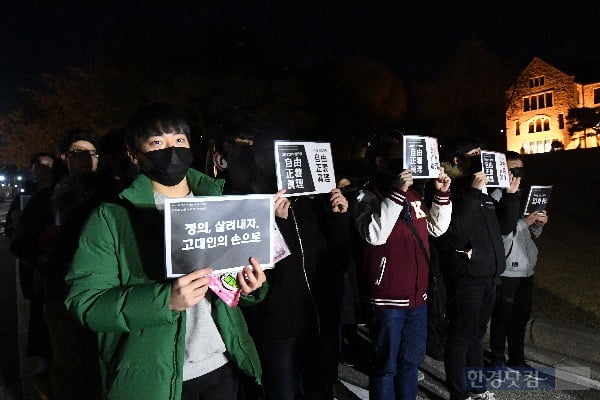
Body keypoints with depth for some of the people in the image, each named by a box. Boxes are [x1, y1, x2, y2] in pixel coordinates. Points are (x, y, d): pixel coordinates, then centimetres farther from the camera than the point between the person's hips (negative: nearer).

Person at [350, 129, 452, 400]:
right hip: (386, 298, -7)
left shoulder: (411, 193, 10)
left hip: (416, 295, 7)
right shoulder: (367, 196, -11)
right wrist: (397, 193, -29)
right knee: (386, 365, 7)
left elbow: (436, 228, 16)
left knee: (412, 360, 21)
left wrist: (442, 194, 3)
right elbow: (374, 234, -28)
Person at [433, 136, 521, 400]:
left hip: (488, 274, 9)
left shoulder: (483, 190, 13)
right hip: (465, 276, -8)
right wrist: (472, 194, -25)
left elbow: (503, 226, 15)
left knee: (477, 332, 20)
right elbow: (454, 231, -25)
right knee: (461, 335, 2)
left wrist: (511, 195, 5)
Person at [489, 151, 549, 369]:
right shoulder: (497, 197, -9)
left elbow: (532, 234, 19)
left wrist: (539, 224, -1)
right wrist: (525, 221, -21)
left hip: (526, 267, 7)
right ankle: (498, 359, 17)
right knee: (502, 318, 3)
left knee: (521, 316, 15)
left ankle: (517, 358, 28)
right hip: (507, 268, -7)